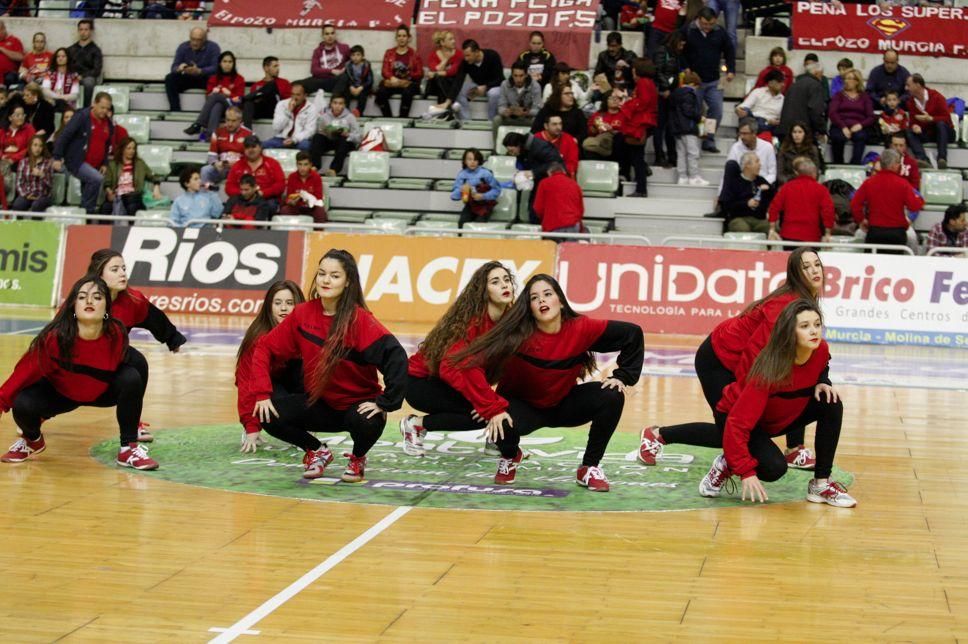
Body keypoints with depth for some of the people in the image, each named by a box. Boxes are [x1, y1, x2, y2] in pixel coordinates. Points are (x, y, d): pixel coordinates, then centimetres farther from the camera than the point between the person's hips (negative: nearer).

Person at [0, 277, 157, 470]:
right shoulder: (55, 337, -32)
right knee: (22, 404, -27)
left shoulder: (116, 335, -28)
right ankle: (32, 440, 12)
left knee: (131, 379, -28)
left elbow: (117, 367, -9)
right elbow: (28, 369, -20)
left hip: (101, 392, 1)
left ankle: (129, 448, -11)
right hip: (59, 392, -1)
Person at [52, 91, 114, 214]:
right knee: (97, 179, -29)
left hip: (95, 166, 7)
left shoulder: (109, 124, 8)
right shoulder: (82, 117, -11)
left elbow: (107, 145, 22)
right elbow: (64, 136, -13)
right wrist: (57, 158, -17)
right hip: (76, 162, -7)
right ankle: (89, 210, -19)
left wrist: (104, 163, 13)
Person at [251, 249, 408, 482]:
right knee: (269, 415, -19)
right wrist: (263, 393, -11)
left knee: (367, 423, -36)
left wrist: (384, 402, -28)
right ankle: (316, 451, 11)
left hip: (357, 405, -3)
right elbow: (265, 348, -1)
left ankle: (358, 458, 3)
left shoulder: (359, 319, -19)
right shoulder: (303, 314, -6)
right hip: (319, 404, 3)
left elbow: (395, 356, -28)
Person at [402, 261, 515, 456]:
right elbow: (453, 368, -34)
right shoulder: (471, 321, -26)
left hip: (450, 383, 7)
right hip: (422, 382, -7)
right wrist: (493, 406, -36)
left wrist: (496, 401, -18)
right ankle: (416, 424, -9)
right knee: (483, 413, -24)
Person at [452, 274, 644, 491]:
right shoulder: (518, 335, -25)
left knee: (612, 397, -22)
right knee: (502, 426, -34)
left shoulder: (580, 329, -20)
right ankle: (510, 457, 7)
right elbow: (478, 363, -28)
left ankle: (590, 468, -2)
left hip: (565, 404, 2)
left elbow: (632, 333, -11)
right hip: (524, 406, -2)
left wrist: (622, 376, -15)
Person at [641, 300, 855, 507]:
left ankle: (821, 483, -7)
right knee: (773, 467, -30)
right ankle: (727, 464, 2)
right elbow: (738, 422, -39)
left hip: (779, 418, 7)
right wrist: (746, 471, -42)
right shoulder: (771, 370, -39)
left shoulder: (821, 351, -22)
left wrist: (821, 383, -17)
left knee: (832, 404, -14)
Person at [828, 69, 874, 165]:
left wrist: (860, 125, -12)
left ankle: (855, 166, -40)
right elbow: (832, 113, 2)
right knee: (838, 137, -36)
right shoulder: (839, 95, 18)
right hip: (840, 127, 0)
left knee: (861, 136, -35)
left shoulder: (864, 97, 20)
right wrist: (843, 127, -15)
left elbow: (871, 117, 11)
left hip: (857, 128, 0)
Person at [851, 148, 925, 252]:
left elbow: (855, 204, -1)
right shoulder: (902, 183, -9)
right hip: (897, 231, -2)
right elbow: (914, 206, -10)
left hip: (874, 231, 2)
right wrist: (920, 200, 11)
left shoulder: (869, 182, -1)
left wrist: (860, 220, 13)